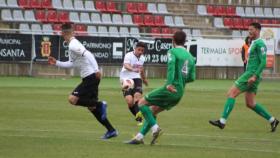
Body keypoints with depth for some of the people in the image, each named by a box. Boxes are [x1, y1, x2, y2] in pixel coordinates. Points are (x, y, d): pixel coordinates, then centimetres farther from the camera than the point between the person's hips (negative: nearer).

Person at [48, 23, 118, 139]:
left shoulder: (73, 45, -14)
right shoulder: (73, 44, 17)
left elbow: (88, 55, -25)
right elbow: (71, 64, 24)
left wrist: (96, 70, -30)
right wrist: (56, 63, 25)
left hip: (91, 77, -10)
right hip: (89, 78, 10)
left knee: (72, 99, -15)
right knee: (91, 107, 12)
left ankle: (100, 105, -13)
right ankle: (111, 130, 12)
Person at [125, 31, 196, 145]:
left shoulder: (172, 52, -4)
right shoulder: (190, 57, 15)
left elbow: (171, 64, -24)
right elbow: (191, 77, 13)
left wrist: (169, 83, -34)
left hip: (170, 90, -7)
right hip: (180, 93, 7)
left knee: (142, 103, 2)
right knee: (152, 111, 18)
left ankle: (155, 127, -12)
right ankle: (140, 137, 14)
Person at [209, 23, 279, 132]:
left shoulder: (260, 44, -11)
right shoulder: (254, 44, 20)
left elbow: (263, 62, -18)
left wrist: (255, 76, -24)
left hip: (251, 74, -10)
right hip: (250, 75, 10)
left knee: (231, 93, -11)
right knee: (250, 104, 10)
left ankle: (222, 121, -14)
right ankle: (272, 120, 14)